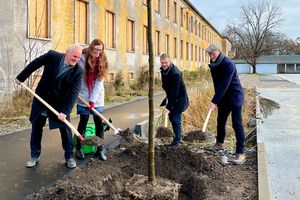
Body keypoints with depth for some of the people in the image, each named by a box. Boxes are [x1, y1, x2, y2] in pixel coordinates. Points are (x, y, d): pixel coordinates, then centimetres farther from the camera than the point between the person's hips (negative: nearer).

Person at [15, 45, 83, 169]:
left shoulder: (78, 71, -18)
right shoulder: (52, 56, -16)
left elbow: (74, 92, -23)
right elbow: (34, 64, -1)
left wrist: (65, 111, -31)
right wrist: (21, 77, 6)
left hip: (60, 103, -1)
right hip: (41, 98, 2)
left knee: (65, 129, 0)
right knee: (36, 127, 10)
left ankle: (69, 157, 18)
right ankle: (34, 156, 26)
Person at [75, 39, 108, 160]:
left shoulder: (102, 62, -2)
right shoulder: (82, 58, -9)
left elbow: (99, 82, -7)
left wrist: (93, 100, -12)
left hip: (97, 98, 2)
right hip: (83, 97, -2)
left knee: (99, 122, 1)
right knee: (83, 121, 3)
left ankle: (100, 149, 10)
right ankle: (79, 148, 17)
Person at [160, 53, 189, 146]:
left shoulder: (175, 73, -28)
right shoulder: (163, 70, -1)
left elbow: (174, 91, -28)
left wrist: (169, 106, -27)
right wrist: (167, 98, 12)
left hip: (180, 98, -9)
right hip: (171, 96, 9)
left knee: (176, 119, -8)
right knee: (171, 116, 15)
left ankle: (177, 140, 4)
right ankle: (177, 136, 29)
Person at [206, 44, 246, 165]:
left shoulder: (228, 64, -23)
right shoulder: (213, 65, 2)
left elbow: (224, 85, -29)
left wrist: (214, 101, -32)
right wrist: (216, 100, 8)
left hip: (235, 97, -8)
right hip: (223, 97, 8)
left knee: (237, 124, -8)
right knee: (220, 121, 15)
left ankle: (240, 153, -6)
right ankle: (219, 144, 33)